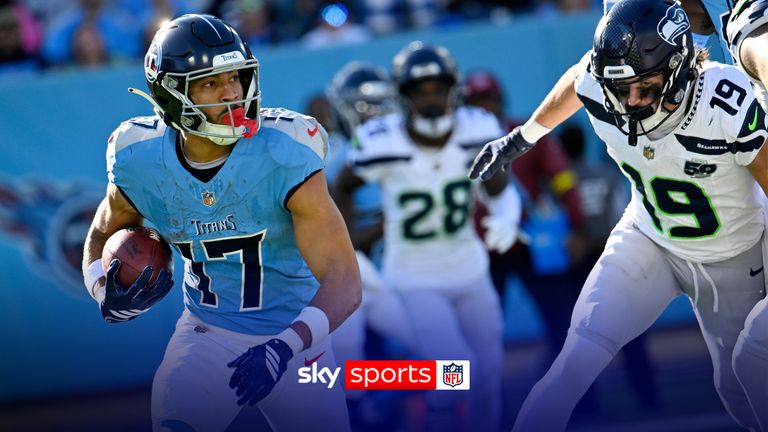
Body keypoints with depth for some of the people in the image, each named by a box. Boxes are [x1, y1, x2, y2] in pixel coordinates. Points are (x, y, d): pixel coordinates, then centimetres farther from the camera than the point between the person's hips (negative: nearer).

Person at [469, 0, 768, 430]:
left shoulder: (729, 107, -35)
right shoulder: (597, 84, -24)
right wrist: (521, 139, 17)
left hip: (730, 260, -2)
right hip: (647, 239, 2)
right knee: (576, 362, -14)